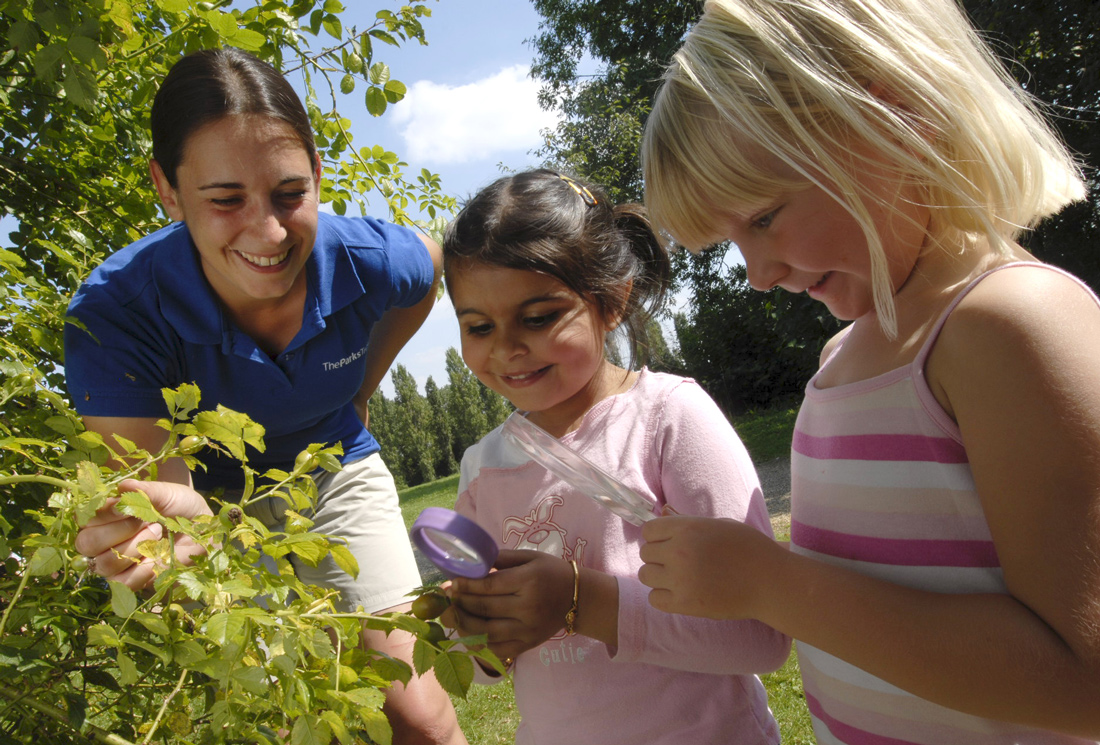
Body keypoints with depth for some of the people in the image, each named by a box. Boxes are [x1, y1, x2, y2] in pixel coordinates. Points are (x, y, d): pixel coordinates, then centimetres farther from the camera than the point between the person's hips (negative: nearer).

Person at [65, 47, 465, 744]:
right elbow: (155, 487, -32)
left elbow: (429, 266, 1)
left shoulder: (368, 260, -25)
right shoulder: (113, 313, -30)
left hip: (336, 474, 1)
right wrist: (181, 525, -57)